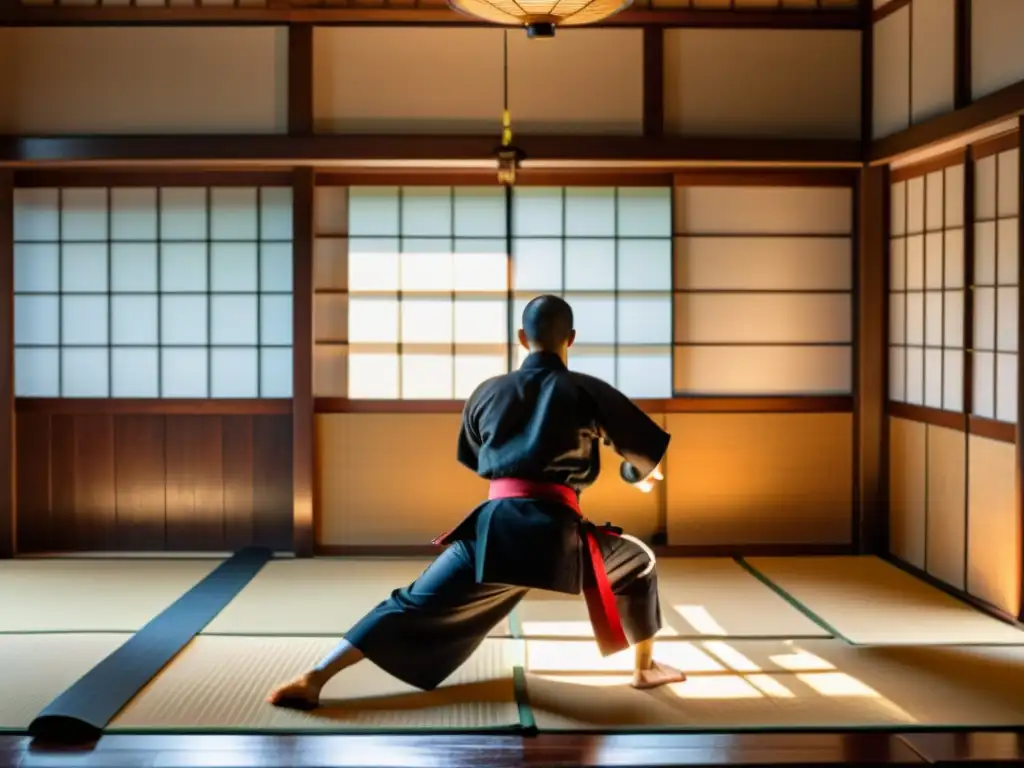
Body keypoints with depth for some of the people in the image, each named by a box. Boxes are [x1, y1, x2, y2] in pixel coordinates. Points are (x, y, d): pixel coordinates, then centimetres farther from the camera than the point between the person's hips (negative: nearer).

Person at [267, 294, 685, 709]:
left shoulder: (487, 392, 13)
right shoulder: (587, 391, 5)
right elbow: (651, 448, 14)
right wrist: (647, 473, 37)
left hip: (494, 526, 2)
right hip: (555, 531, -2)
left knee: (417, 605, 8)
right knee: (638, 563, 25)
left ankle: (313, 679, -1)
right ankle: (645, 667, 33)